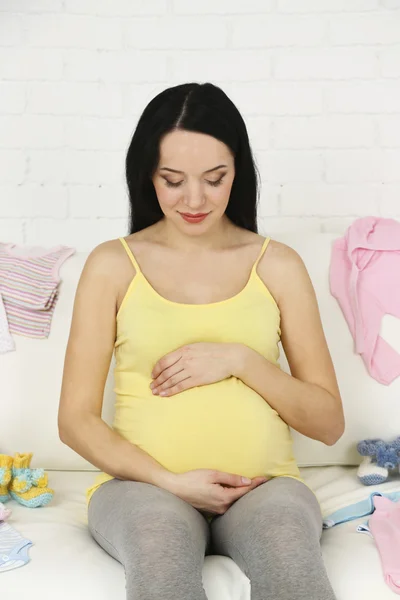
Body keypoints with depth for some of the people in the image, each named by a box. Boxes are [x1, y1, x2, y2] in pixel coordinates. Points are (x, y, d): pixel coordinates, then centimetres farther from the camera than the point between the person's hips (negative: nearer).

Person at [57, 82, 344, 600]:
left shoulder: (277, 265, 8)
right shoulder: (112, 265, 6)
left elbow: (328, 422, 7)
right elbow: (76, 420, 3)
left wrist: (240, 359, -9)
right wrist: (171, 482, -11)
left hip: (264, 484, 1)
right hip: (142, 483, 0)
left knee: (288, 545, -33)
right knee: (162, 550, -34)